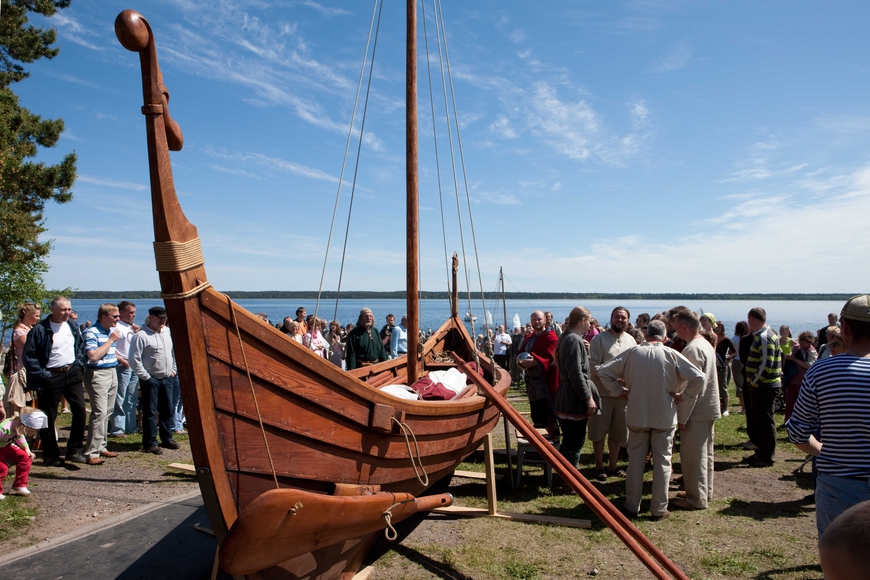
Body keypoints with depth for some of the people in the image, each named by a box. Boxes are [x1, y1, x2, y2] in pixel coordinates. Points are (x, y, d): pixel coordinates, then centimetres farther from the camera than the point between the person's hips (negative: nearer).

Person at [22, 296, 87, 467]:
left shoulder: (72, 326, 7)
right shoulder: (39, 330, -10)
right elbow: (29, 356, -10)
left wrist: (79, 365, 6)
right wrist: (42, 375, -14)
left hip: (72, 373, 5)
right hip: (51, 376, -4)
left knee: (80, 409, -3)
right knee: (48, 417, 4)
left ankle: (75, 450, 8)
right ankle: (50, 455, 17)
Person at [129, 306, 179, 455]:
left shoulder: (168, 332, 8)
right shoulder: (141, 335, -12)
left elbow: (175, 352, 19)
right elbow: (134, 359, -14)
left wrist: (173, 370, 11)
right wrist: (145, 377, -12)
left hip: (167, 378, 6)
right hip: (150, 379, -6)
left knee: (167, 409, 13)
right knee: (150, 411, -1)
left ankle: (167, 438, 25)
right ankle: (150, 443, 7)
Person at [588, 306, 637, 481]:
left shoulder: (631, 341, 8)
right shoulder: (599, 339, -6)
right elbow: (593, 365, -11)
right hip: (603, 392, -4)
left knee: (618, 431, 15)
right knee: (599, 431, 4)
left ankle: (612, 465, 29)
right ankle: (599, 466, 18)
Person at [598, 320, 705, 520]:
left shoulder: (632, 352, -6)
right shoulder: (672, 355, -9)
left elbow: (603, 371, -5)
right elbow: (699, 377, -13)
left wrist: (619, 391, 2)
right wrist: (684, 395, -2)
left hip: (637, 415, 1)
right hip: (665, 417, -1)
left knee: (635, 460, 12)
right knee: (662, 462, 10)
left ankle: (632, 505, 20)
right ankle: (659, 508, 17)